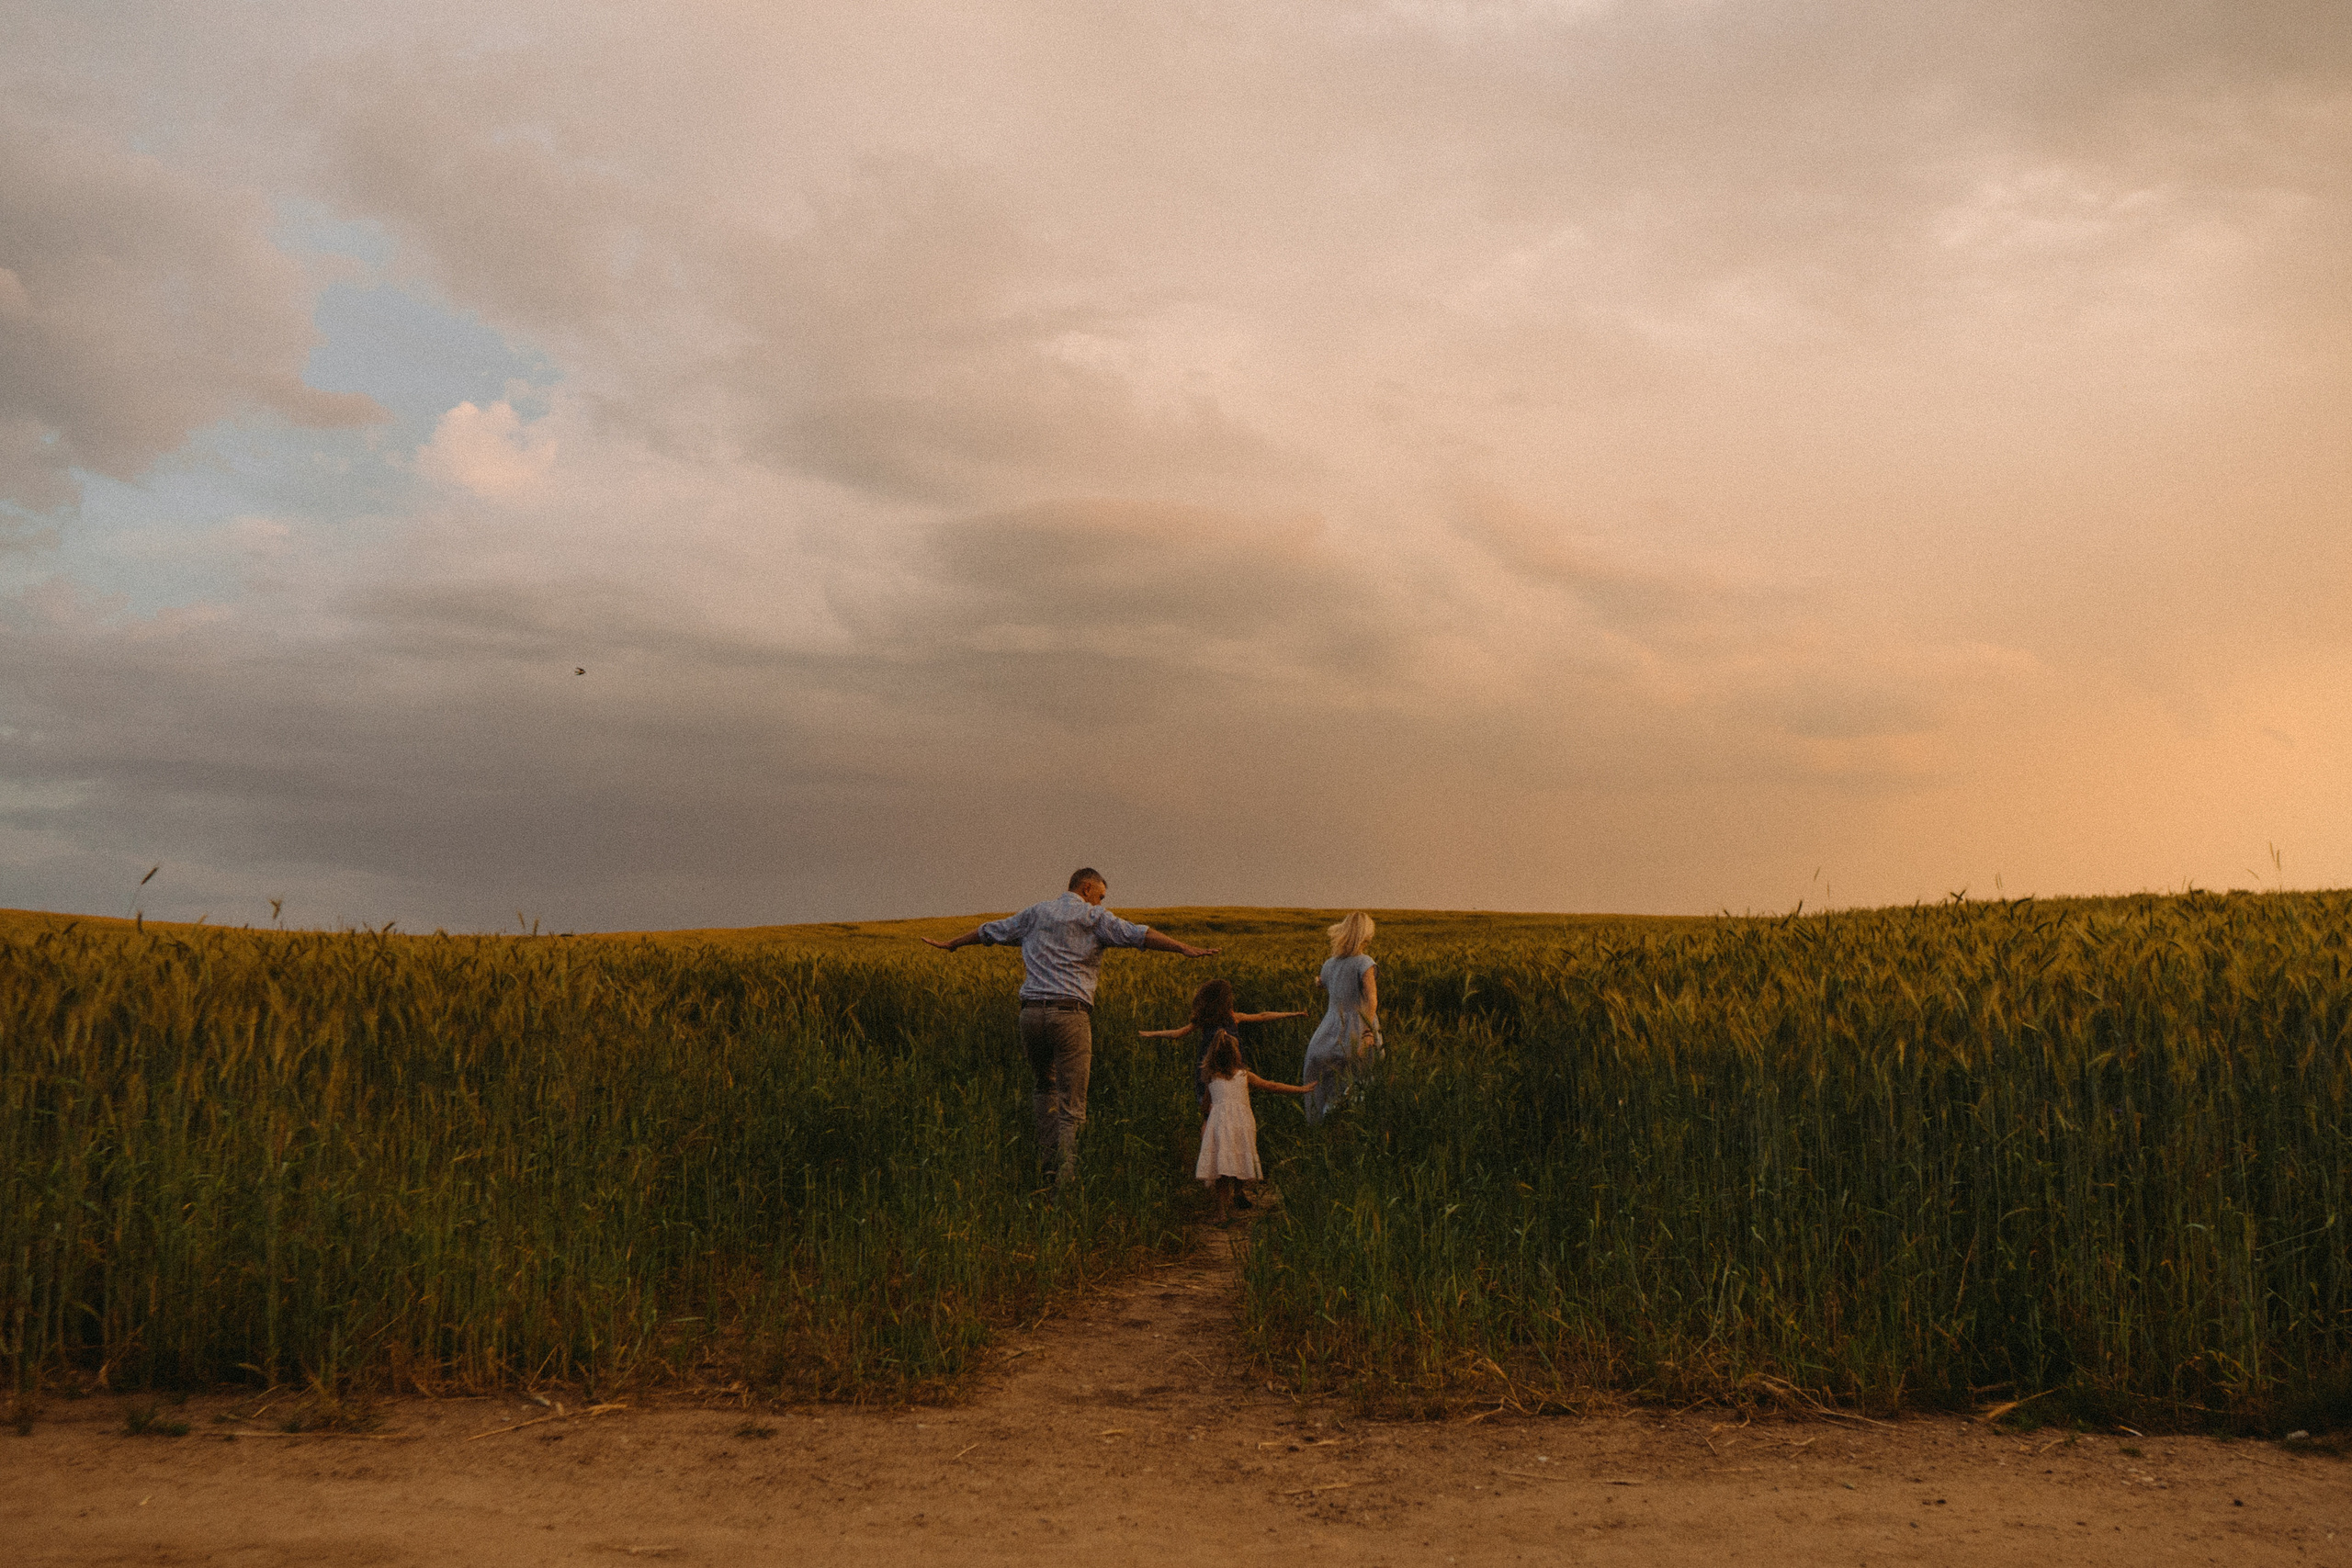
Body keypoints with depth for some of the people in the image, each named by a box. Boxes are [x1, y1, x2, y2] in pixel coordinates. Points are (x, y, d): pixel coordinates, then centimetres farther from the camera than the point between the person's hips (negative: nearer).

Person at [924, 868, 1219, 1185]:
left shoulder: (1036, 913, 18)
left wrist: (951, 945, 45)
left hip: (1031, 1013, 4)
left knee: (1044, 1085, 26)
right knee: (1071, 1105, -1)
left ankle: (1048, 1157, 16)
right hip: (1070, 1015, -4)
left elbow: (989, 931, 30)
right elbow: (1138, 935, -9)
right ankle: (1064, 1175, -10)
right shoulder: (1094, 918, 4)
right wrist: (1184, 949, -14)